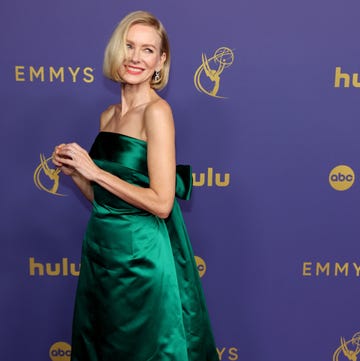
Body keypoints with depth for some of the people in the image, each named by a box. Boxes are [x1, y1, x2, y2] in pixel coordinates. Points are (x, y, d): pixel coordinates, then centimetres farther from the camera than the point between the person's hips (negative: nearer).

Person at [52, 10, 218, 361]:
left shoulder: (157, 111, -13)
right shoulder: (108, 115, 8)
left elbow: (161, 203, -20)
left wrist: (95, 171, -16)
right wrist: (74, 170, -2)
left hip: (141, 254, -7)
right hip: (101, 249, 7)